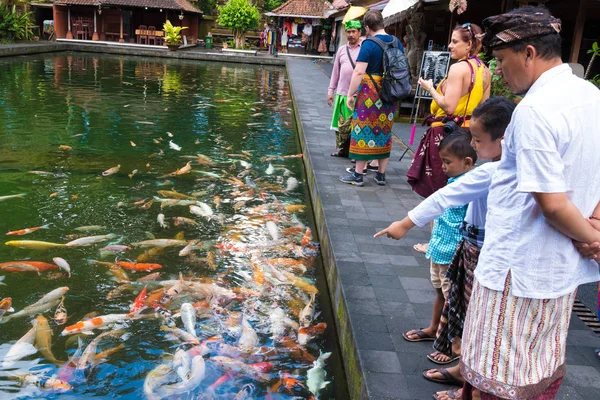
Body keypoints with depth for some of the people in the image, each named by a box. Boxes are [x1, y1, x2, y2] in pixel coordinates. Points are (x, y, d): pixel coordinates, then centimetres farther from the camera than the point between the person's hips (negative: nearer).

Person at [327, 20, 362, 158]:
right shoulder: (342, 49, 14)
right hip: (341, 93, 5)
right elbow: (336, 71, 16)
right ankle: (342, 149, 20)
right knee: (341, 124, 9)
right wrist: (331, 90, 13)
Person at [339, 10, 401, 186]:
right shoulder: (397, 42, 8)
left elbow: (359, 72, -18)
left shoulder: (369, 44, -12)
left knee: (364, 131, 2)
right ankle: (381, 175, 19)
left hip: (370, 93, -6)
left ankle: (358, 175, 8)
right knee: (384, 132, 12)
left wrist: (350, 95, -11)